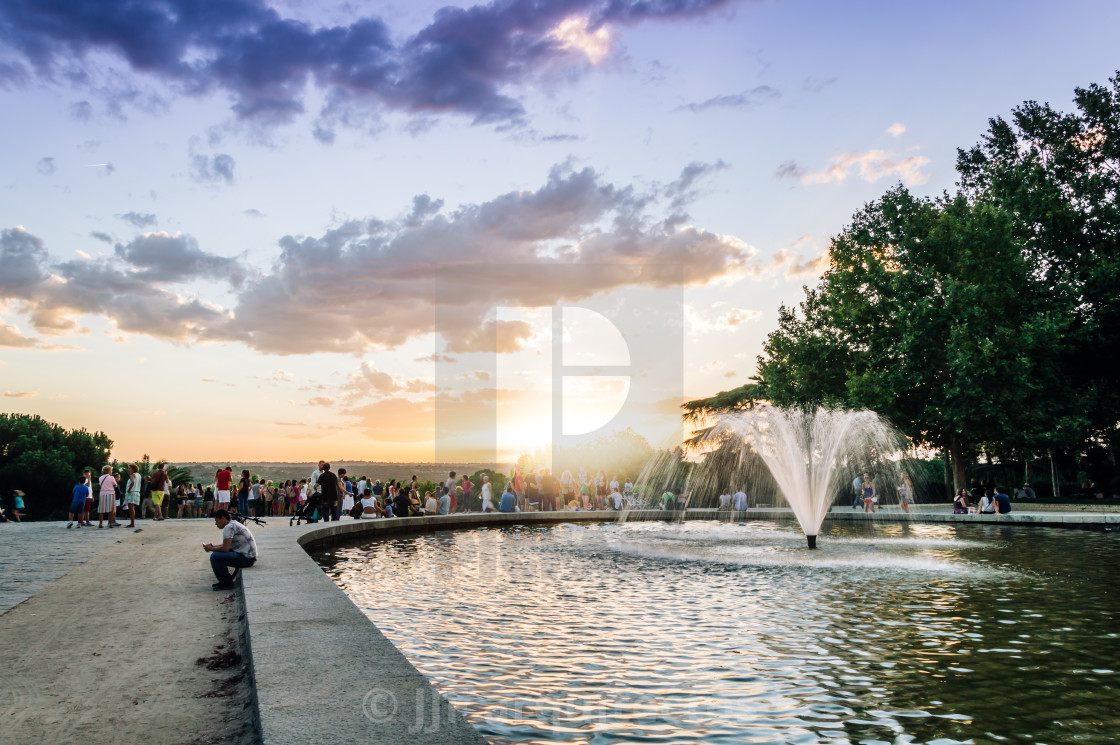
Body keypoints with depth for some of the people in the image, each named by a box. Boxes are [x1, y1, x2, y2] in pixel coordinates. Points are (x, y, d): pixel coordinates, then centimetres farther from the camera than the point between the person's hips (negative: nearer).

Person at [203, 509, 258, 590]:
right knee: (218, 552, 18)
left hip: (247, 558, -11)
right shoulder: (233, 524, 15)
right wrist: (213, 546, 15)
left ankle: (226, 583, -3)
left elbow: (225, 549, -20)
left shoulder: (228, 527, -15)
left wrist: (211, 549, -4)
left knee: (215, 557, -17)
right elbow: (227, 544, 27)